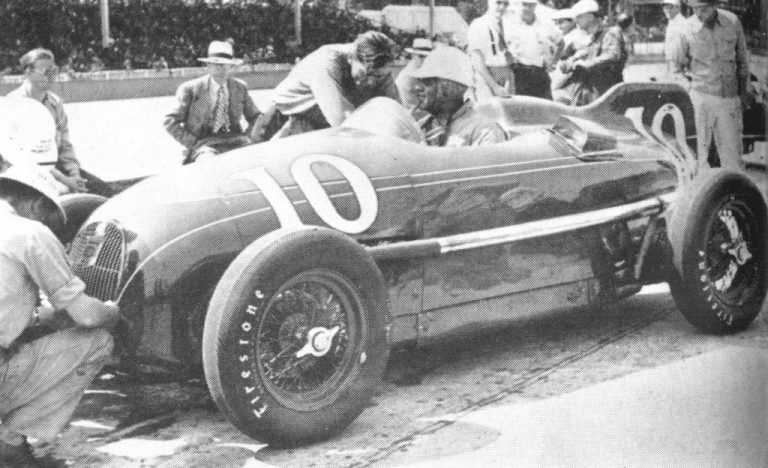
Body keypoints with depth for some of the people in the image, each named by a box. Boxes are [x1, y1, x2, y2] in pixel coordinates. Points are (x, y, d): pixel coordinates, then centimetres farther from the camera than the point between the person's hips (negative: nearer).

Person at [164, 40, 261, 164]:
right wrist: (192, 143, -6)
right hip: (204, 143, -3)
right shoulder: (191, 88, 3)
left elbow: (256, 118, 25)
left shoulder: (240, 87, 13)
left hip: (236, 140, 3)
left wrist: (247, 138, 5)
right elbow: (170, 121, 4)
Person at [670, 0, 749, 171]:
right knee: (698, 152, -1)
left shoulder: (733, 22, 0)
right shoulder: (687, 30, -7)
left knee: (732, 151, 7)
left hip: (730, 98, 2)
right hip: (700, 97, -2)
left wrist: (743, 91, 11)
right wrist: (691, 88, -8)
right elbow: (676, 68, 3)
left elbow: (742, 59, 12)